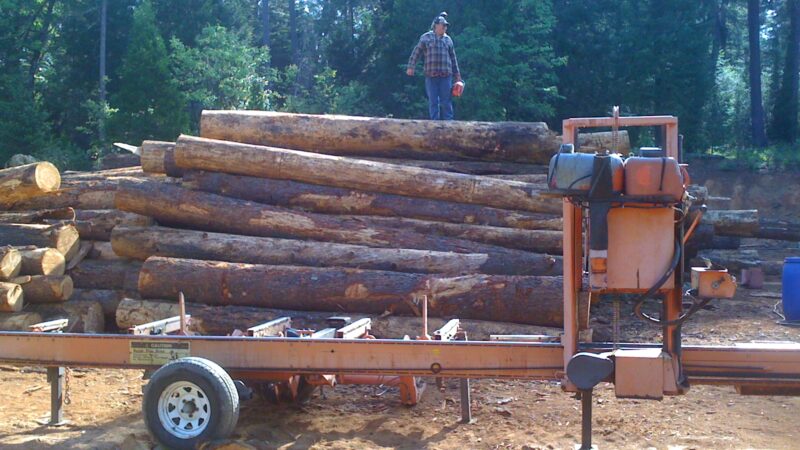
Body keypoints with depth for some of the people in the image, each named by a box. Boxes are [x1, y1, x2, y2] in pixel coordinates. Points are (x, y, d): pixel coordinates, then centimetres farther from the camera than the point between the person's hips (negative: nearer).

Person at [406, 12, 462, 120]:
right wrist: (411, 67, -4)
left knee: (446, 102, -1)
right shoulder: (426, 37, 6)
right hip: (430, 76, -2)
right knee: (433, 102, 1)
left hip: (446, 76, 2)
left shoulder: (448, 39, 14)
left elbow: (453, 58, 17)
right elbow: (416, 52, 5)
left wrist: (457, 75, 14)